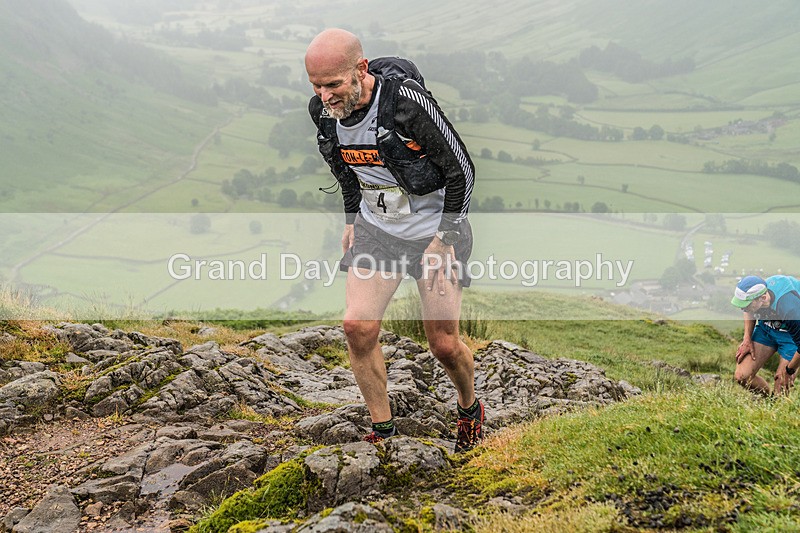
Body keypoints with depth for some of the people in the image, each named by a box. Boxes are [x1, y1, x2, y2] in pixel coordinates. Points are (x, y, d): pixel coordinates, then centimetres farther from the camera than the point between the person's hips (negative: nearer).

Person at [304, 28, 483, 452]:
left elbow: (461, 169, -18)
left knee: (443, 343, 1)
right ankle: (382, 432, 8)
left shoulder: (407, 102, -27)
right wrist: (352, 221, 13)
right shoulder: (321, 111, -8)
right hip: (376, 228, 5)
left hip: (435, 229, -5)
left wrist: (444, 241, -17)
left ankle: (469, 409, 33)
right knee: (358, 326, -9)